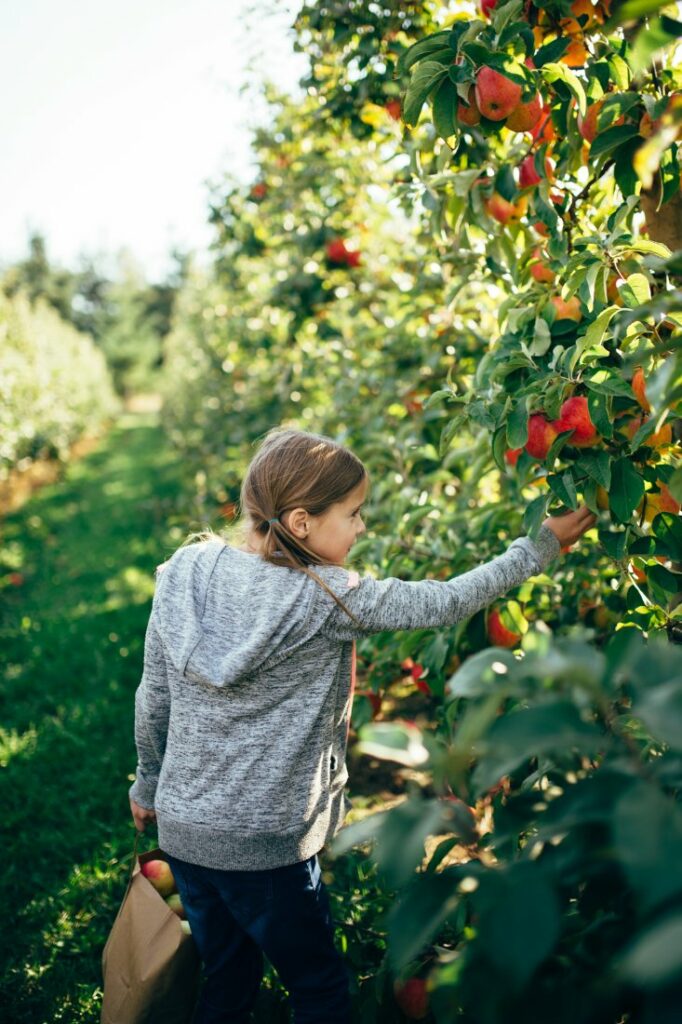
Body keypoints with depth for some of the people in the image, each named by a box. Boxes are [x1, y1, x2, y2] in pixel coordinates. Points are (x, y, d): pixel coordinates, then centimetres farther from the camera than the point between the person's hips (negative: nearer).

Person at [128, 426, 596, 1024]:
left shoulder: (184, 573, -6)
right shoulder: (329, 599, -21)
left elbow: (153, 699, 3)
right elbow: (445, 604, -10)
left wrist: (149, 785, 19)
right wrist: (540, 547, 2)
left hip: (181, 831, 6)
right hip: (264, 847, -6)